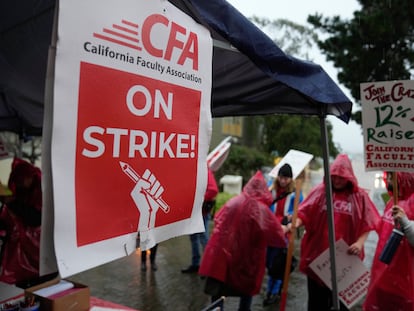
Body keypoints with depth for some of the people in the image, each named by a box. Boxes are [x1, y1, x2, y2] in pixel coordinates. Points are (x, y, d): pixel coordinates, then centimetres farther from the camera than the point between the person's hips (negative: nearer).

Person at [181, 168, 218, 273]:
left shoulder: (205, 171, -14)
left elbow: (213, 190, -26)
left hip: (202, 209, -9)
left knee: (203, 237, -6)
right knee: (193, 236, 14)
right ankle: (195, 264, 26)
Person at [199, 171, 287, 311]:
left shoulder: (232, 202, -1)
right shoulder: (261, 209, -12)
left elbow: (217, 220, 14)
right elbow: (277, 235, -6)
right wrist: (283, 229, 15)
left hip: (222, 254, 2)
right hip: (246, 258, -2)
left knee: (217, 291, 11)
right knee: (247, 289, 23)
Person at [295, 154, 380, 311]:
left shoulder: (359, 196, 1)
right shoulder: (320, 191, -2)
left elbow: (367, 224, 0)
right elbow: (304, 214, -8)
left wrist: (360, 242, -16)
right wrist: (294, 224, -27)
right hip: (317, 253, 0)